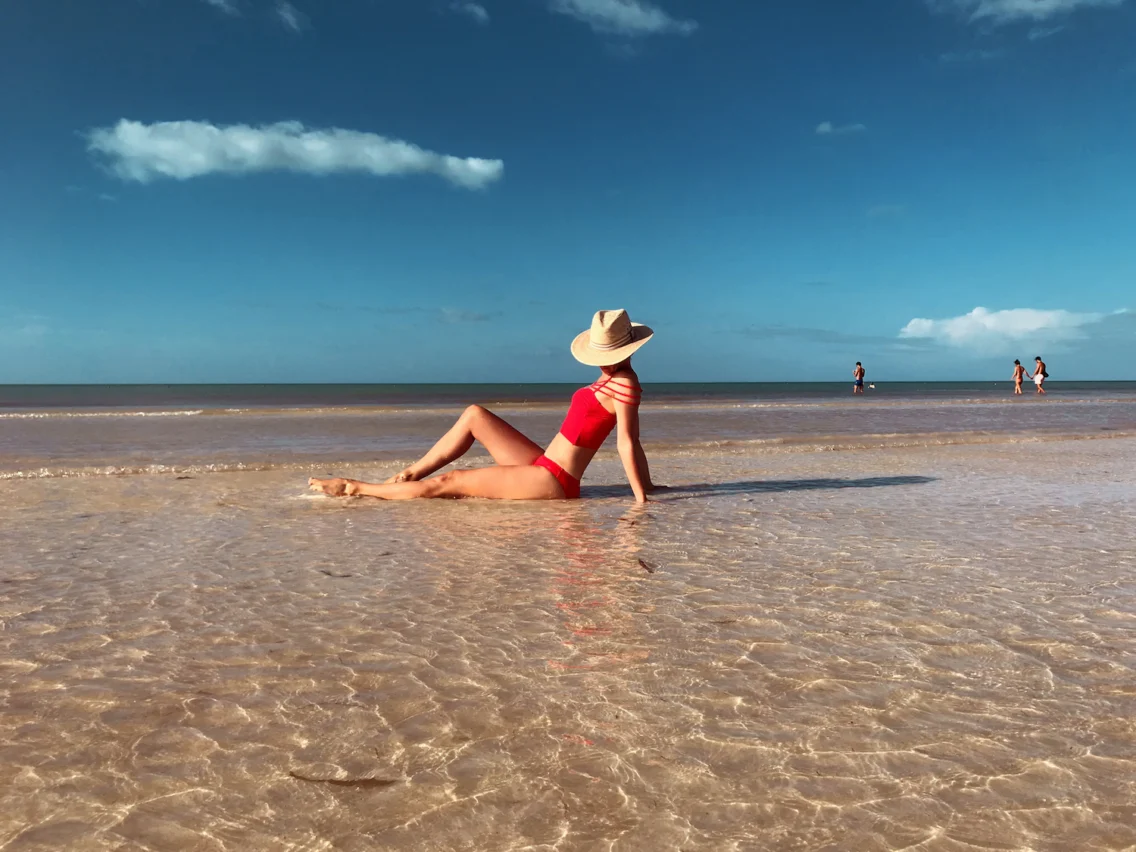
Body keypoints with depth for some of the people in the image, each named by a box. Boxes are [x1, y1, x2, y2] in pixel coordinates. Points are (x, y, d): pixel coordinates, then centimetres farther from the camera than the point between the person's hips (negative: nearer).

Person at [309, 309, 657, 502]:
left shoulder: (623, 383, -15)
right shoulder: (612, 379, 12)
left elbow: (628, 444, -19)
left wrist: (642, 497, -20)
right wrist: (647, 486, 18)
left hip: (552, 482, -10)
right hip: (542, 466, 10)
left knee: (446, 484, -5)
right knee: (474, 414, 9)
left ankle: (355, 488, 5)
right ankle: (408, 475, 12)